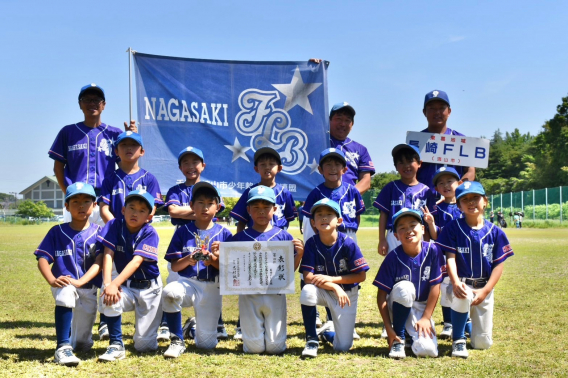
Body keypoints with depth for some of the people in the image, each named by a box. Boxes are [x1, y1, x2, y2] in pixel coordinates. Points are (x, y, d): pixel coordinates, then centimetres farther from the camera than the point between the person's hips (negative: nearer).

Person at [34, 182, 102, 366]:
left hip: (89, 289, 1)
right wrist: (51, 279, -27)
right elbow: (42, 259, -6)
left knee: (83, 344, 6)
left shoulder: (98, 232, -1)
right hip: (63, 284, -1)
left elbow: (99, 262, -11)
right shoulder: (57, 232, 1)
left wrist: (80, 281, -28)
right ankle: (63, 347, -38)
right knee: (66, 291, -40)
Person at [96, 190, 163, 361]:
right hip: (126, 285, 2)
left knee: (144, 345, -5)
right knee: (108, 298, -34)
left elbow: (137, 261, -25)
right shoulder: (115, 225, -7)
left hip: (149, 288, -2)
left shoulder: (150, 233, -15)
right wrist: (107, 283, -31)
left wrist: (115, 283, -37)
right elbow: (108, 254, -16)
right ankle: (116, 346, -15)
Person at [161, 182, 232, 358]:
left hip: (211, 288, 0)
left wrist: (214, 261, -18)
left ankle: (195, 325, 35)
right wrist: (189, 259, -16)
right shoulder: (183, 231, 6)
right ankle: (177, 341, -15)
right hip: (187, 282, 0)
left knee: (207, 344, -3)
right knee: (169, 292, -37)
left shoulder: (224, 234, 5)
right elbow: (174, 266, 3)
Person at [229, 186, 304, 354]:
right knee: (254, 348, 1)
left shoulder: (283, 236, 2)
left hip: (275, 294, 0)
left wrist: (299, 254, -13)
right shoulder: (239, 238, 3)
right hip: (249, 295, 0)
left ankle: (273, 332, 35)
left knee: (275, 347, 1)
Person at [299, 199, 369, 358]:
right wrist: (334, 287, -30)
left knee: (343, 347, -6)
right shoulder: (311, 244, -14)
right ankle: (312, 339, -15)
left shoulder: (347, 243, -19)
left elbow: (361, 276, -15)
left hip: (347, 293, -1)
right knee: (307, 291, -35)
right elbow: (308, 277, -18)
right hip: (323, 291, 1)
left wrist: (331, 279, -22)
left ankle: (328, 333, 32)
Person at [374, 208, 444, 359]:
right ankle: (398, 339, -15)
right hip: (398, 307, -1)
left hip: (422, 307, 1)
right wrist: (389, 328, -21)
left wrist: (426, 318, -12)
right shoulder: (393, 258, -16)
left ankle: (413, 332, 14)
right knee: (405, 287, -35)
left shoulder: (432, 251, -13)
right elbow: (381, 295, -14)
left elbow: (435, 286, -9)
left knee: (427, 350, -24)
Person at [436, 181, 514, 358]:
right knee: (462, 296, -41)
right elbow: (450, 257, -12)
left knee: (482, 343, 2)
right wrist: (455, 282, -29)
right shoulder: (452, 228, -6)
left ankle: (468, 324, 39)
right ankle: (458, 340, -16)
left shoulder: (495, 232, -2)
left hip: (484, 287, 2)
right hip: (461, 283, -2)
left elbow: (498, 265, -3)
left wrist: (485, 291, -14)